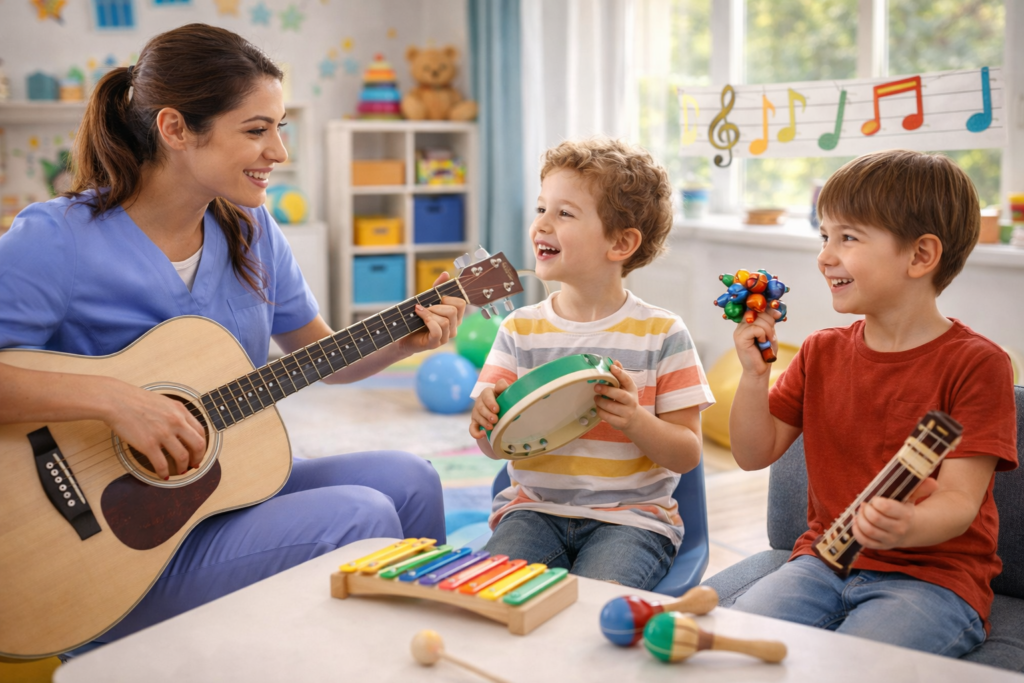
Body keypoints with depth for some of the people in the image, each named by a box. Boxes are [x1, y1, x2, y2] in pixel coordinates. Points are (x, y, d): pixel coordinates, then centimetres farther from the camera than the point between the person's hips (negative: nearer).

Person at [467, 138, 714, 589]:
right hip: (534, 509, 2)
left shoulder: (661, 334, -3)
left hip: (631, 516, -2)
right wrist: (486, 419, -19)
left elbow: (687, 455, -2)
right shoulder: (520, 330, 4)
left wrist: (635, 421, -22)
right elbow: (495, 449, 5)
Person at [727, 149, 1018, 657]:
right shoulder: (822, 352, 9)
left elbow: (959, 500, -15)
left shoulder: (976, 363, -9)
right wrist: (754, 373, -6)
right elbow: (755, 454, 10)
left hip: (931, 575, -4)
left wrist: (907, 528, -38)